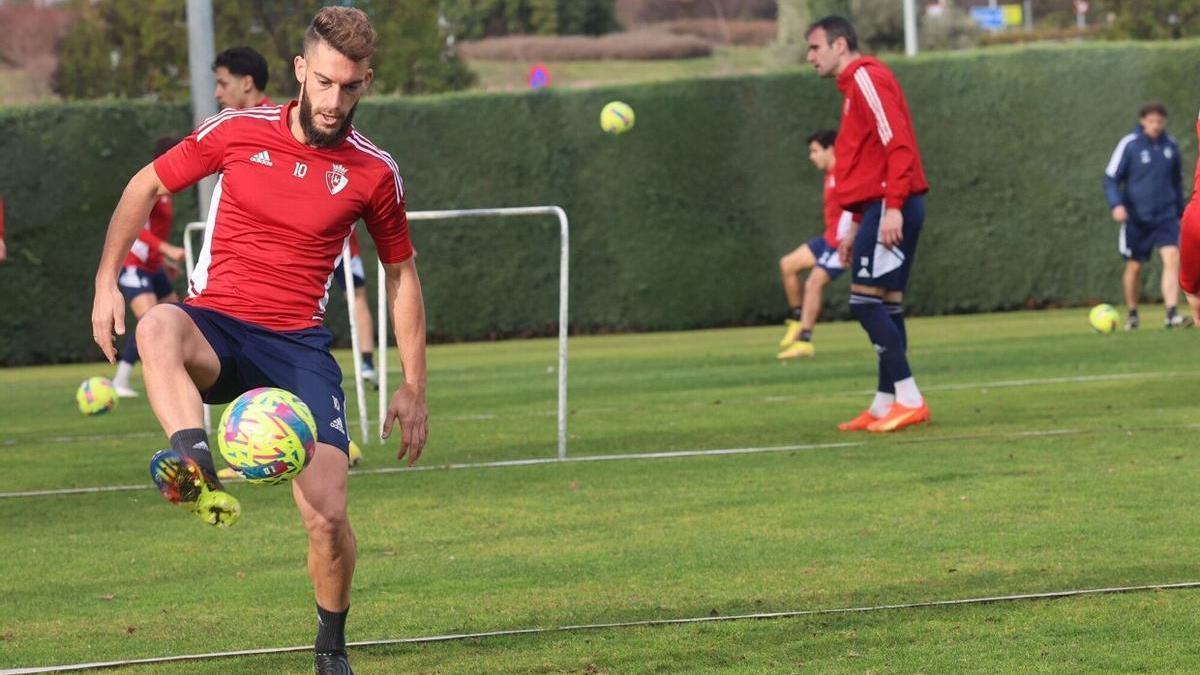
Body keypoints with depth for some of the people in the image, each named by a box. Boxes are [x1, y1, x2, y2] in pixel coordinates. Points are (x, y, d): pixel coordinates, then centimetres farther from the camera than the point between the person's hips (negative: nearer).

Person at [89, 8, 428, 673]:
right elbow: (144, 186, 13)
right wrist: (106, 281, 3)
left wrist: (413, 386, 13)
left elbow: (401, 273, 16)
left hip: (298, 345, 0)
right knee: (159, 326, -39)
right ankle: (198, 470, -64)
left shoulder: (374, 171, 3)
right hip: (215, 327, 0)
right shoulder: (237, 131, 1)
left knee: (327, 517, -13)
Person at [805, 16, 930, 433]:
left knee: (865, 302, -11)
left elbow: (898, 144, -19)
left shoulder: (867, 78, -9)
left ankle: (909, 400, -12)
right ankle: (885, 405, 9)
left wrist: (893, 207, -25)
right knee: (885, 307, 9)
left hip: (888, 207, -10)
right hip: (883, 208, 10)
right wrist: (856, 229, 24)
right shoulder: (854, 86, 22)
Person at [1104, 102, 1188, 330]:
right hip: (1136, 218, -2)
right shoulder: (1129, 145, -6)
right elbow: (1111, 178, -4)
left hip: (1166, 216, 2)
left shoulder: (1171, 146, 6)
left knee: (1172, 259, -16)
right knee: (1134, 267, 6)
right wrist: (1116, 204, -20)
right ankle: (1132, 314, 26)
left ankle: (1171, 314, -20)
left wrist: (1180, 211, 23)